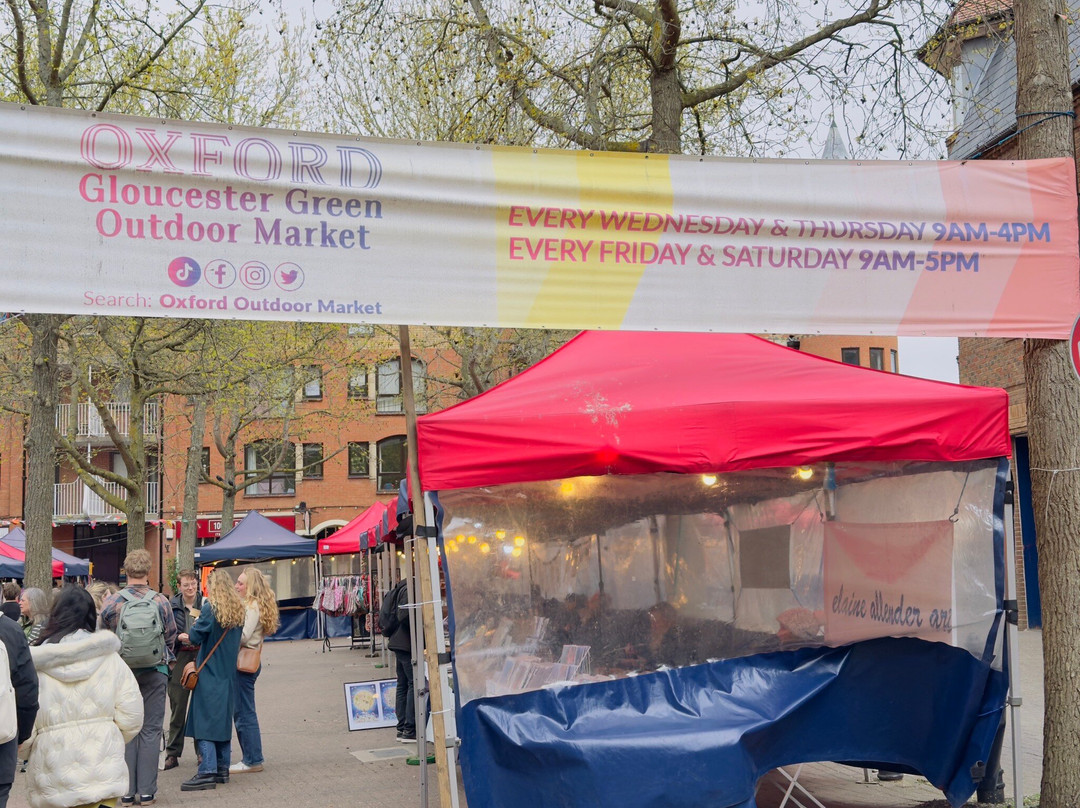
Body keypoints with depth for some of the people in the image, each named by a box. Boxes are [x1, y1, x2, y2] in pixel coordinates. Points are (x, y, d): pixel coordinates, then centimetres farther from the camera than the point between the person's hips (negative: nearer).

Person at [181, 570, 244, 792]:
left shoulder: (211, 607, -12)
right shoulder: (239, 610, 8)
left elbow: (196, 635, -13)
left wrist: (187, 635, 7)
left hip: (209, 672, -7)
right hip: (228, 672, 7)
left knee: (205, 721, -7)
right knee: (223, 719, 13)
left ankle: (207, 772, -14)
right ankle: (222, 768, 17)